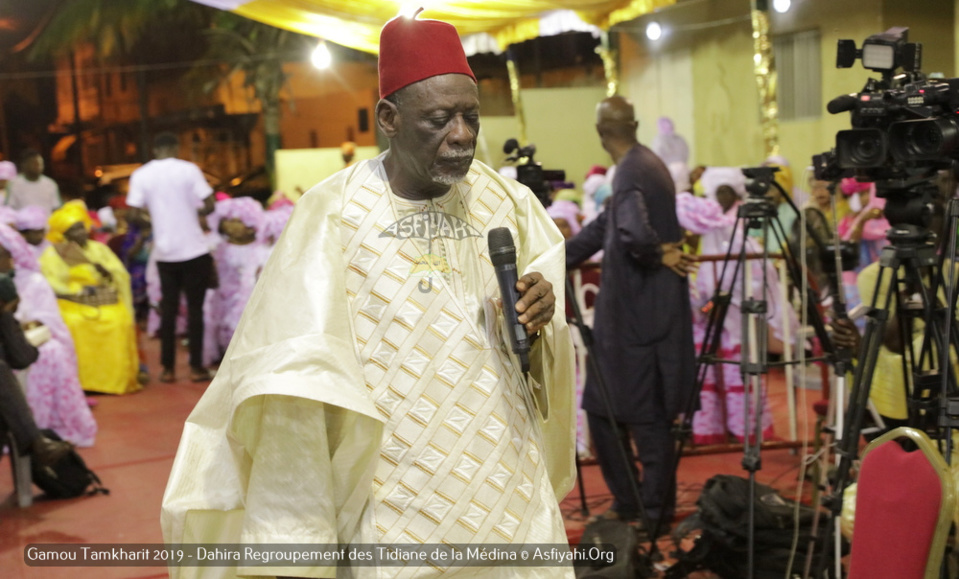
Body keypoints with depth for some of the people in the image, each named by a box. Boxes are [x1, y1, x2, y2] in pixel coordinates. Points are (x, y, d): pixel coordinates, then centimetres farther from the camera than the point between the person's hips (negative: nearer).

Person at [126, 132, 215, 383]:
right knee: (195, 307, 5)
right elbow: (209, 206, -10)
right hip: (194, 250, -2)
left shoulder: (141, 175, 0)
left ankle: (168, 367, 12)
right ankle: (196, 366, 6)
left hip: (164, 252, 2)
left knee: (168, 308, 10)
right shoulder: (189, 169, -6)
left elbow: (135, 214, -5)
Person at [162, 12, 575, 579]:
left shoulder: (510, 203, 0)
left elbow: (544, 360, 9)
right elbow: (296, 386, -15)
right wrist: (294, 533, -20)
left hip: (513, 504, 4)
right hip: (392, 516, -3)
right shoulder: (333, 213, -12)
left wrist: (537, 323, -14)